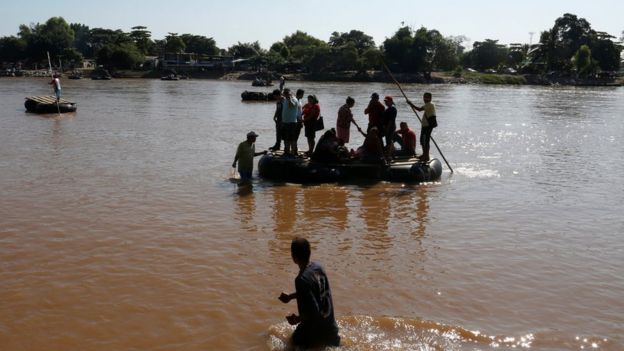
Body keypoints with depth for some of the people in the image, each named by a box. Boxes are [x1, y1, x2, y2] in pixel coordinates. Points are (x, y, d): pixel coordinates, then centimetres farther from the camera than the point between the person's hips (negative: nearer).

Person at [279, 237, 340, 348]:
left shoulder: (302, 279, -28)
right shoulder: (317, 267, -3)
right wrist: (290, 296, 26)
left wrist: (298, 319, -10)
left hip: (315, 330, -7)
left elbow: (313, 311, -28)